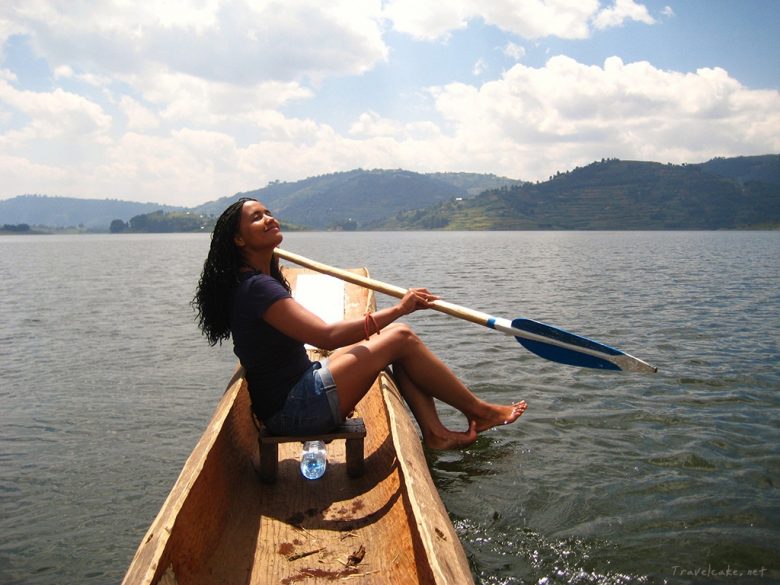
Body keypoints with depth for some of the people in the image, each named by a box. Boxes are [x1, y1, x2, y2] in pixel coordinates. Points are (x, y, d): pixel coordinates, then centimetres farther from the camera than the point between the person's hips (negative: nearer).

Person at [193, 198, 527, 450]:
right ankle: (480, 412, 5)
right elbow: (327, 336, -29)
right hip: (295, 409, -11)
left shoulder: (258, 280, 12)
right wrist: (397, 309, -24)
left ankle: (434, 432, 0)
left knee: (393, 335, 5)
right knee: (401, 339, -10)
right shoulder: (257, 288, -21)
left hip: (294, 396, 11)